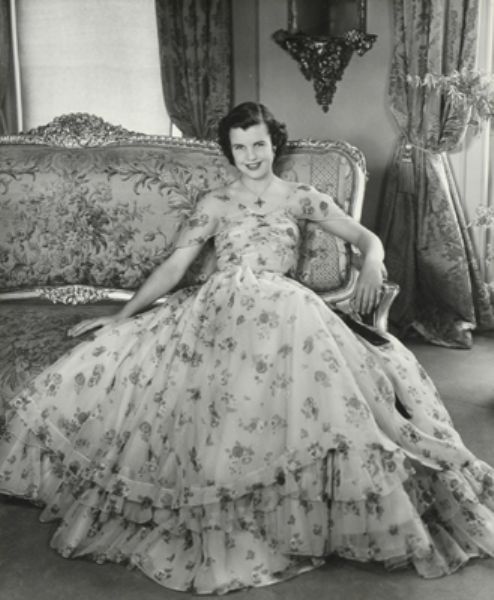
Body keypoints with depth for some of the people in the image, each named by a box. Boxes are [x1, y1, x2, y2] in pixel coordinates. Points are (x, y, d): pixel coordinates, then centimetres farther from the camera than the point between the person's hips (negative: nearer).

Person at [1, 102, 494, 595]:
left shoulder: (300, 198, 17)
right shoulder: (214, 204, 18)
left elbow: (366, 237, 13)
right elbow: (173, 266, 13)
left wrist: (371, 264, -11)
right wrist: (121, 317, 5)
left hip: (282, 309, -1)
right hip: (216, 309, 2)